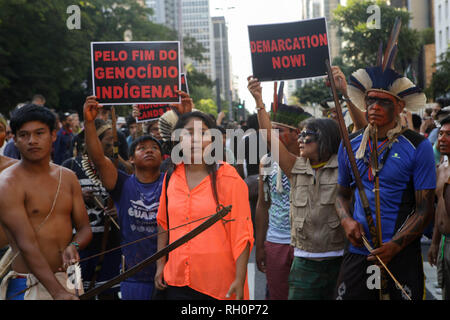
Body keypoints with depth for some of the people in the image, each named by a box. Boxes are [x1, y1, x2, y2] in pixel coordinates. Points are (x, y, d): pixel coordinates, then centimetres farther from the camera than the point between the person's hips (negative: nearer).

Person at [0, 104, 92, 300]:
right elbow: (27, 245, -18)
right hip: (29, 287, -5)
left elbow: (85, 228, 12)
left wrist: (74, 246, -12)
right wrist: (58, 292, -26)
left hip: (68, 280, 5)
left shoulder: (68, 177, 9)